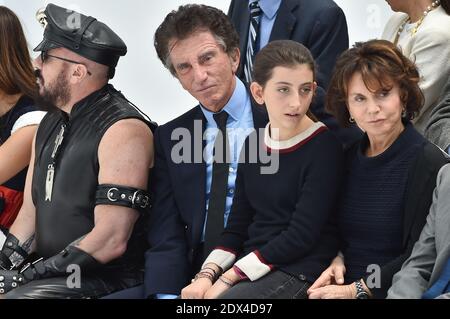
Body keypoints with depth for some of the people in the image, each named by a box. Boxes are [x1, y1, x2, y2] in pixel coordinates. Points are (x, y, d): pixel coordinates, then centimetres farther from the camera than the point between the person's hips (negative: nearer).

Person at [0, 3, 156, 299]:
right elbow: (30, 214, 16)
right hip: (47, 273, 8)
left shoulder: (124, 131, -13)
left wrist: (27, 276, -16)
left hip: (108, 279, -8)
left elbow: (111, 241, -18)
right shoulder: (51, 124, 13)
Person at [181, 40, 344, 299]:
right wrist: (207, 275, -7)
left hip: (300, 271, -6)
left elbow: (301, 236, -13)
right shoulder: (254, 144, 10)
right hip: (249, 266, 6)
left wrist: (227, 279, -14)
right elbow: (238, 227, 11)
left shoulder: (324, 148, -8)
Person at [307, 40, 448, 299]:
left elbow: (420, 257, -12)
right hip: (339, 285, 5)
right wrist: (337, 260, 0)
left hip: (387, 293, -5)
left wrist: (357, 290, -15)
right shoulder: (350, 156, 10)